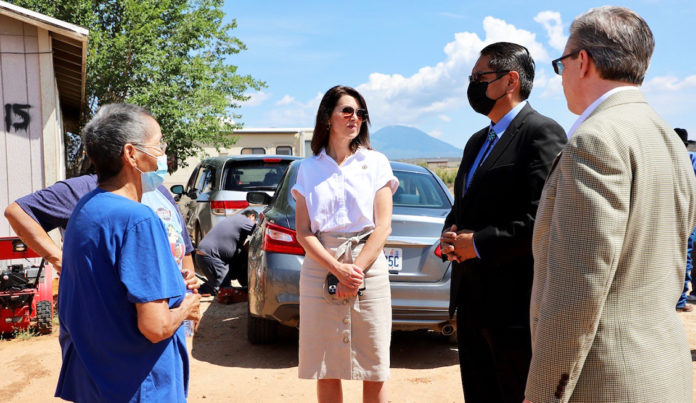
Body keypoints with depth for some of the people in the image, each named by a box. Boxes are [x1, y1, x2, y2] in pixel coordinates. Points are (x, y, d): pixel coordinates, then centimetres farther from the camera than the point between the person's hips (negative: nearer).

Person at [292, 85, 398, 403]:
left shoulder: (376, 163, 6)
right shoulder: (308, 169, 8)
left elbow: (383, 226, -1)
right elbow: (303, 232, 1)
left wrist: (356, 272, -11)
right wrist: (338, 270, -12)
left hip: (369, 269, -1)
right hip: (320, 271, 1)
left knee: (374, 373, 3)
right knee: (326, 372, 7)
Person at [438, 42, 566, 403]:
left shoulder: (541, 133, -11)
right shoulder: (477, 141, 17)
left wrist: (478, 244, -17)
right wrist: (450, 235, 2)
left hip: (514, 304, -9)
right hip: (471, 301, 9)